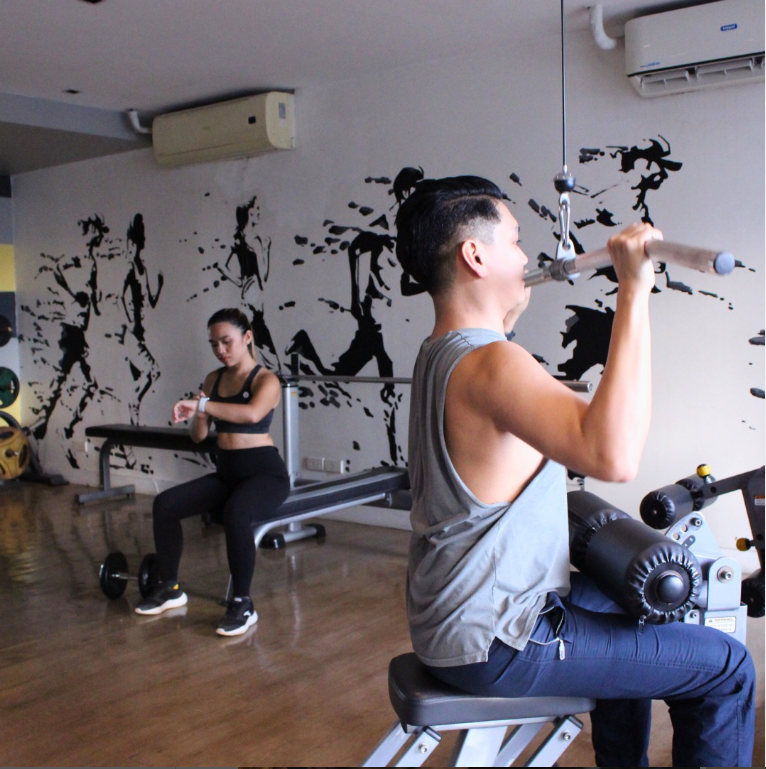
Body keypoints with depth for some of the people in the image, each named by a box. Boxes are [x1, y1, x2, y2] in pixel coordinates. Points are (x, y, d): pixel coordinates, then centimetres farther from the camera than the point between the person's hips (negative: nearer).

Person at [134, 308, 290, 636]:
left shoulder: (266, 380, -9)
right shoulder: (213, 379, 11)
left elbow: (253, 414, -32)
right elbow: (198, 436, 10)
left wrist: (203, 405, -32)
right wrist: (197, 415, -11)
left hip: (265, 473, -7)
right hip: (226, 472, 7)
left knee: (235, 513, -37)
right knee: (164, 504, -12)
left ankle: (242, 604, -23)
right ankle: (169, 588, 5)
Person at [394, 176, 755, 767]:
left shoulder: (438, 354, 5)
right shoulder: (491, 364, -27)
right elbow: (614, 456, -44)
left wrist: (508, 311, 32)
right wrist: (634, 292, -39)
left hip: (449, 616, 10)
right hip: (494, 646, -10)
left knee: (629, 604, 34)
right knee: (728, 668, -1)